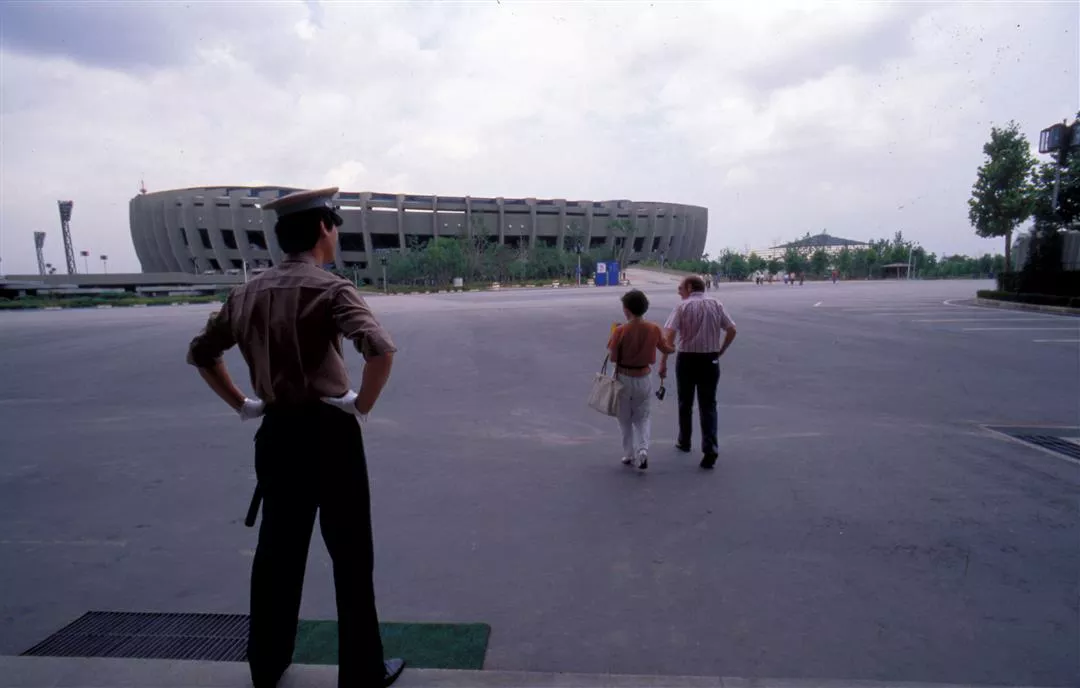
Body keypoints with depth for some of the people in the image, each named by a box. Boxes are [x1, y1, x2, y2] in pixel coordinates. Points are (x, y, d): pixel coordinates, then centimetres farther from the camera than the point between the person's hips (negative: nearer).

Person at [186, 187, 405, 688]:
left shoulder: (248, 293, 7)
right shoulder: (330, 288, -14)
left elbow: (200, 353, 16)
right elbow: (381, 350, -30)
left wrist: (243, 405, 15)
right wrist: (362, 406, -15)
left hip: (275, 433, 7)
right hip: (328, 433, -6)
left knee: (276, 550, 20)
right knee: (351, 555, 7)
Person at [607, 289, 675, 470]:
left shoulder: (620, 330, -18)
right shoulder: (654, 329, -8)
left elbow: (613, 357, -12)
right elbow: (666, 349, 7)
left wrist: (613, 339, 4)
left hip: (624, 378, -2)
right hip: (643, 379, 2)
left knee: (625, 419, 16)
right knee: (642, 417, 18)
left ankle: (629, 454, 21)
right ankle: (643, 449, -3)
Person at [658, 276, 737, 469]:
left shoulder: (683, 307, -7)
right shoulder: (716, 305, 3)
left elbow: (669, 334, -17)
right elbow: (731, 330, 0)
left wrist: (663, 362, -14)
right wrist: (720, 352, 10)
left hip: (687, 359, -2)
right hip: (710, 360, 2)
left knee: (685, 403, 17)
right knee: (708, 405, 6)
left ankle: (684, 441, 32)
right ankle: (710, 449, -7)